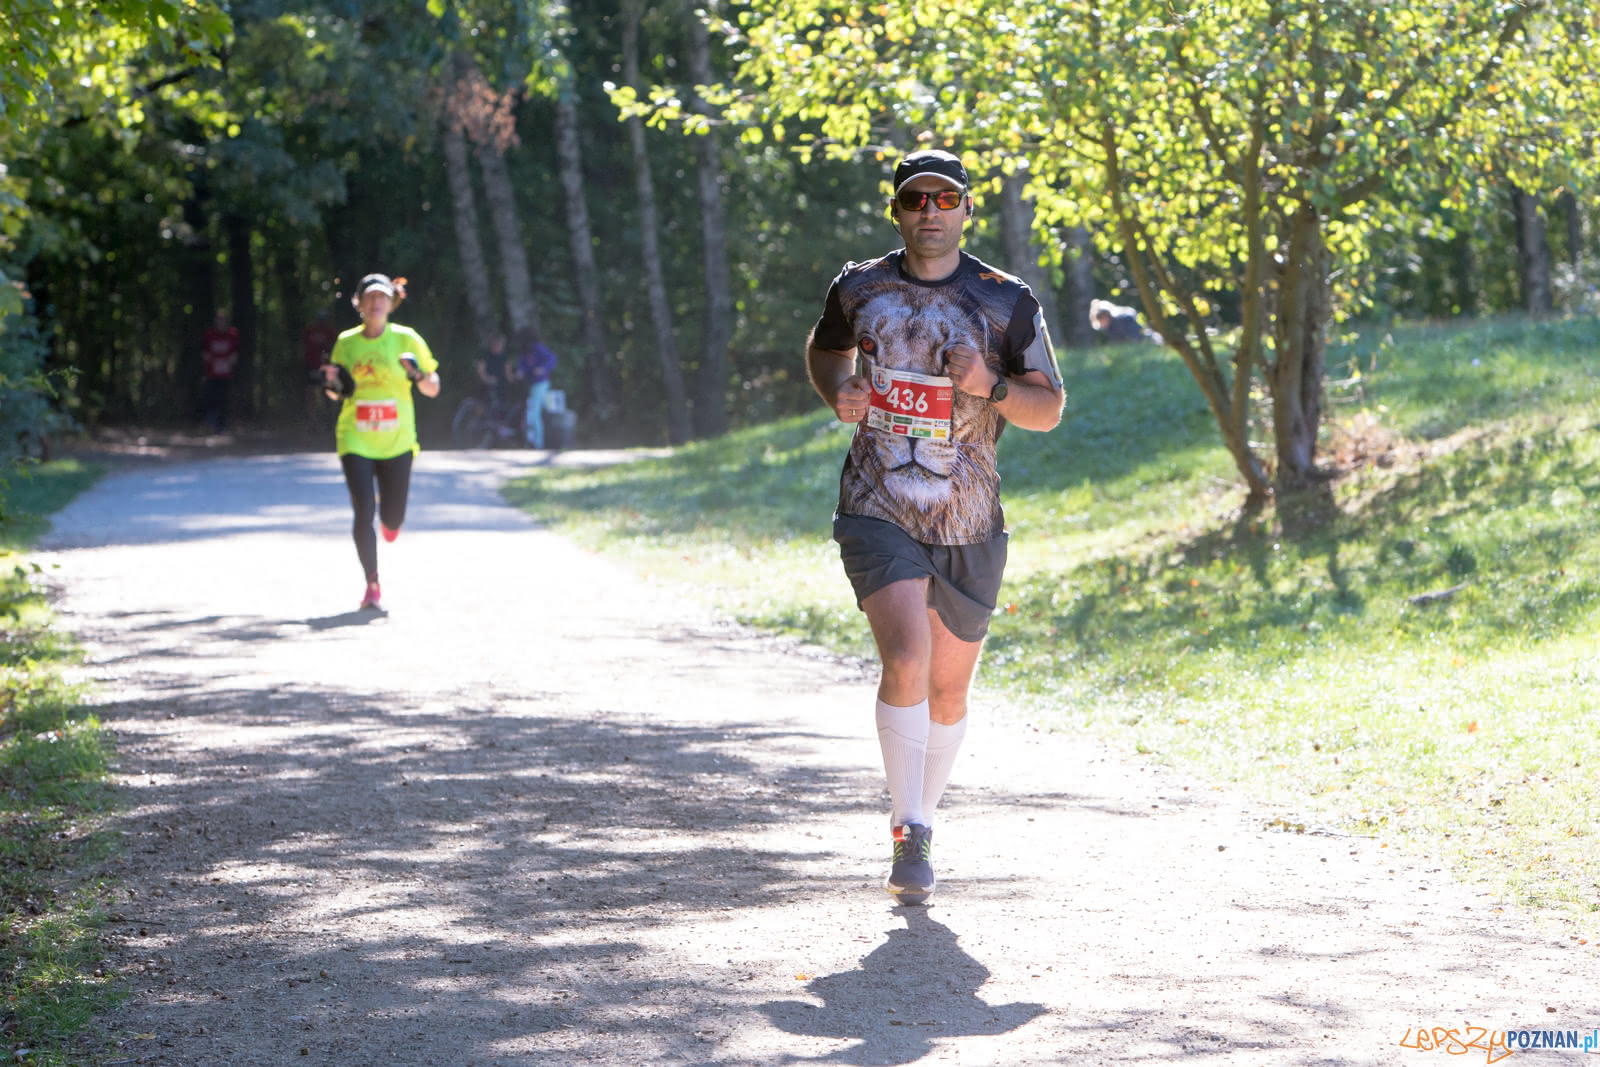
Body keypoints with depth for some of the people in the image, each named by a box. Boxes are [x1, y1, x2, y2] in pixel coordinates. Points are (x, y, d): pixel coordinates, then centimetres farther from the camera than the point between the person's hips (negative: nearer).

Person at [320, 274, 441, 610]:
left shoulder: (406, 339, -1)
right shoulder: (346, 342, 3)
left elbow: (433, 390, 2)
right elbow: (336, 390, 15)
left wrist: (417, 375, -19)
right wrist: (333, 386, -8)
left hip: (396, 442, 0)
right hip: (355, 441, 0)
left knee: (392, 520, 2)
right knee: (364, 514, -13)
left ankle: (388, 514, 40)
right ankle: (372, 585, 1)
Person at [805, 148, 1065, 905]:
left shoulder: (1006, 303, -1)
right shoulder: (859, 289, 3)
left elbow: (1049, 409, 1)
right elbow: (825, 349, 24)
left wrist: (991, 386, -19)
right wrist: (837, 393, 1)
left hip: (967, 525, 1)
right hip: (878, 511, -1)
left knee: (948, 693, 11)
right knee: (905, 659, -22)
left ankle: (920, 820, 34)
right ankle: (910, 839, -15)